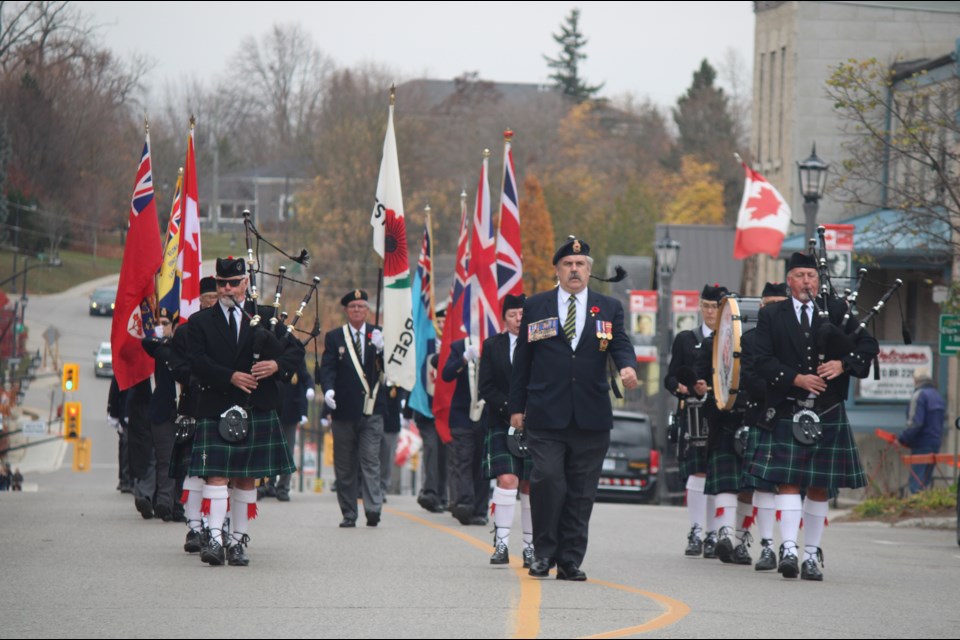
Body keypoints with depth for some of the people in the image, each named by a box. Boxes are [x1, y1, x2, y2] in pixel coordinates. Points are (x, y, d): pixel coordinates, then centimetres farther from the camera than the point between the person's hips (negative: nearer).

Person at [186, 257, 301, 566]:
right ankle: (214, 538, -17)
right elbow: (198, 362, -6)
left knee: (246, 478, 6)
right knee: (217, 474, -11)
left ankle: (238, 540, 12)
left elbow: (296, 349, 8)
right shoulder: (200, 322, 6)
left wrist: (278, 364, -13)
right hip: (216, 410, -2)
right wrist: (231, 377, -19)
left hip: (257, 411, 2)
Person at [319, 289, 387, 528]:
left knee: (370, 461, -9)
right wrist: (328, 389, -23)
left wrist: (380, 349, -19)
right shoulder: (334, 338, 7)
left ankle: (373, 509, -16)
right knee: (345, 466, 5)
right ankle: (349, 514, 10)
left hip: (371, 411, -1)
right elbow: (327, 368, -3)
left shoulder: (378, 336, 8)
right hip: (344, 411, 1)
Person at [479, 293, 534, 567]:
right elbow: (486, 388, 2)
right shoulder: (492, 346, 6)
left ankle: (530, 546, 12)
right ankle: (501, 543, -13)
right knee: (507, 479, -14)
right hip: (502, 423, 0)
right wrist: (511, 410, -11)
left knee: (530, 485, 3)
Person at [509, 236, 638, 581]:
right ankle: (544, 552, 2)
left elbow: (620, 345, 2)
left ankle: (570, 560, 8)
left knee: (581, 492, 2)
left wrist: (627, 367, -22)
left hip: (591, 417, 1)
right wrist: (517, 406, 6)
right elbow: (522, 359, 11)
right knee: (547, 479, -13)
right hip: (546, 415, -1)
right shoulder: (536, 307, 10)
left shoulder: (609, 308, 12)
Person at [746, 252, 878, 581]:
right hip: (787, 414, -1)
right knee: (788, 481, -10)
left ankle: (812, 554, 10)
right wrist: (796, 379, -14)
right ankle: (789, 549, -16)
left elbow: (869, 345, 6)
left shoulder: (837, 311, 10)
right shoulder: (771, 315, 7)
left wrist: (843, 363, -12)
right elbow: (762, 360, -2)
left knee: (820, 486, 4)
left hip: (828, 415, 1)